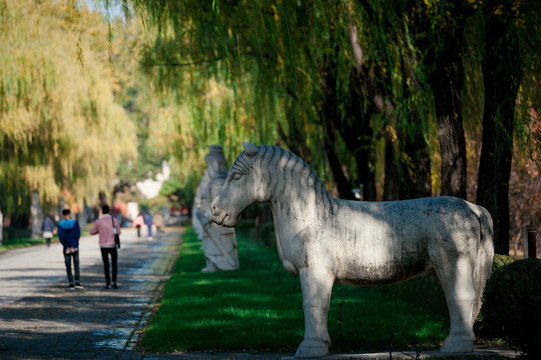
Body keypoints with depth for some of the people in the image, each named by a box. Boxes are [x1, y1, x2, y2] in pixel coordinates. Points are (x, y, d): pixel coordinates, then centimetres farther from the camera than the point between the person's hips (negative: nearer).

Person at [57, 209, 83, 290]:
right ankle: (77, 282, -4)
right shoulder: (75, 223, -3)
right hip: (75, 248, 0)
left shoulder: (60, 225, -1)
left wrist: (66, 247, -9)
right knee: (76, 264, 7)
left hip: (66, 249, 0)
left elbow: (60, 236, -9)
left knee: (68, 266, 5)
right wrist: (74, 246, -12)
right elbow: (77, 234, -11)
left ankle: (71, 283, 1)